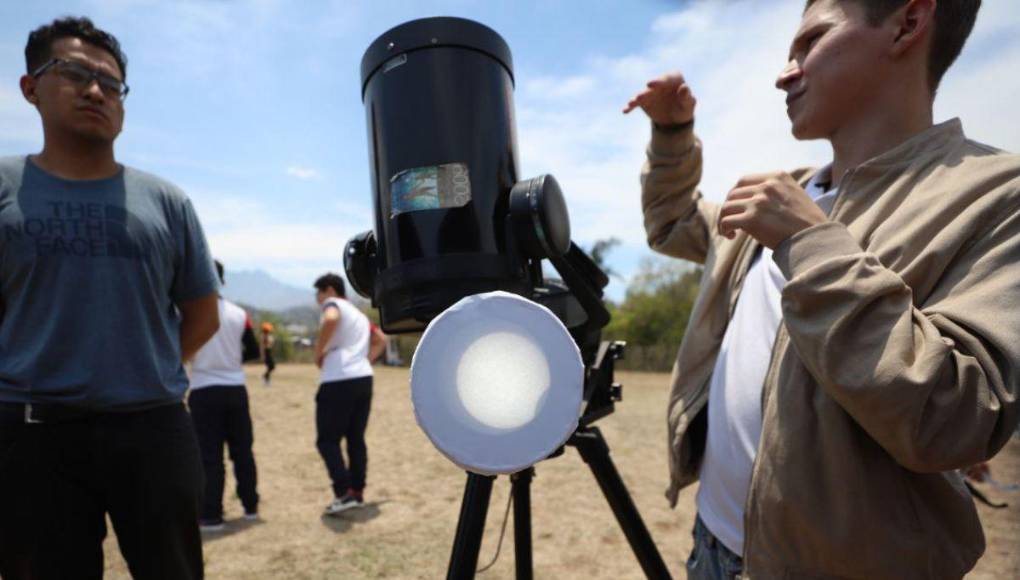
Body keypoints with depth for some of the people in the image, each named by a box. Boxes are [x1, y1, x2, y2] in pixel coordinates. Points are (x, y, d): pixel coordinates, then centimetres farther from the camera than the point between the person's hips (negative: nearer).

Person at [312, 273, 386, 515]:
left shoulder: (333, 304, 0)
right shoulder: (358, 313, 24)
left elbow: (331, 320, -25)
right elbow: (381, 340, 28)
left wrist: (318, 352, -14)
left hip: (339, 382, -8)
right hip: (364, 379, 8)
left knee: (327, 440, 0)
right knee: (356, 438, 15)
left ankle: (344, 493, -7)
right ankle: (357, 491, 19)